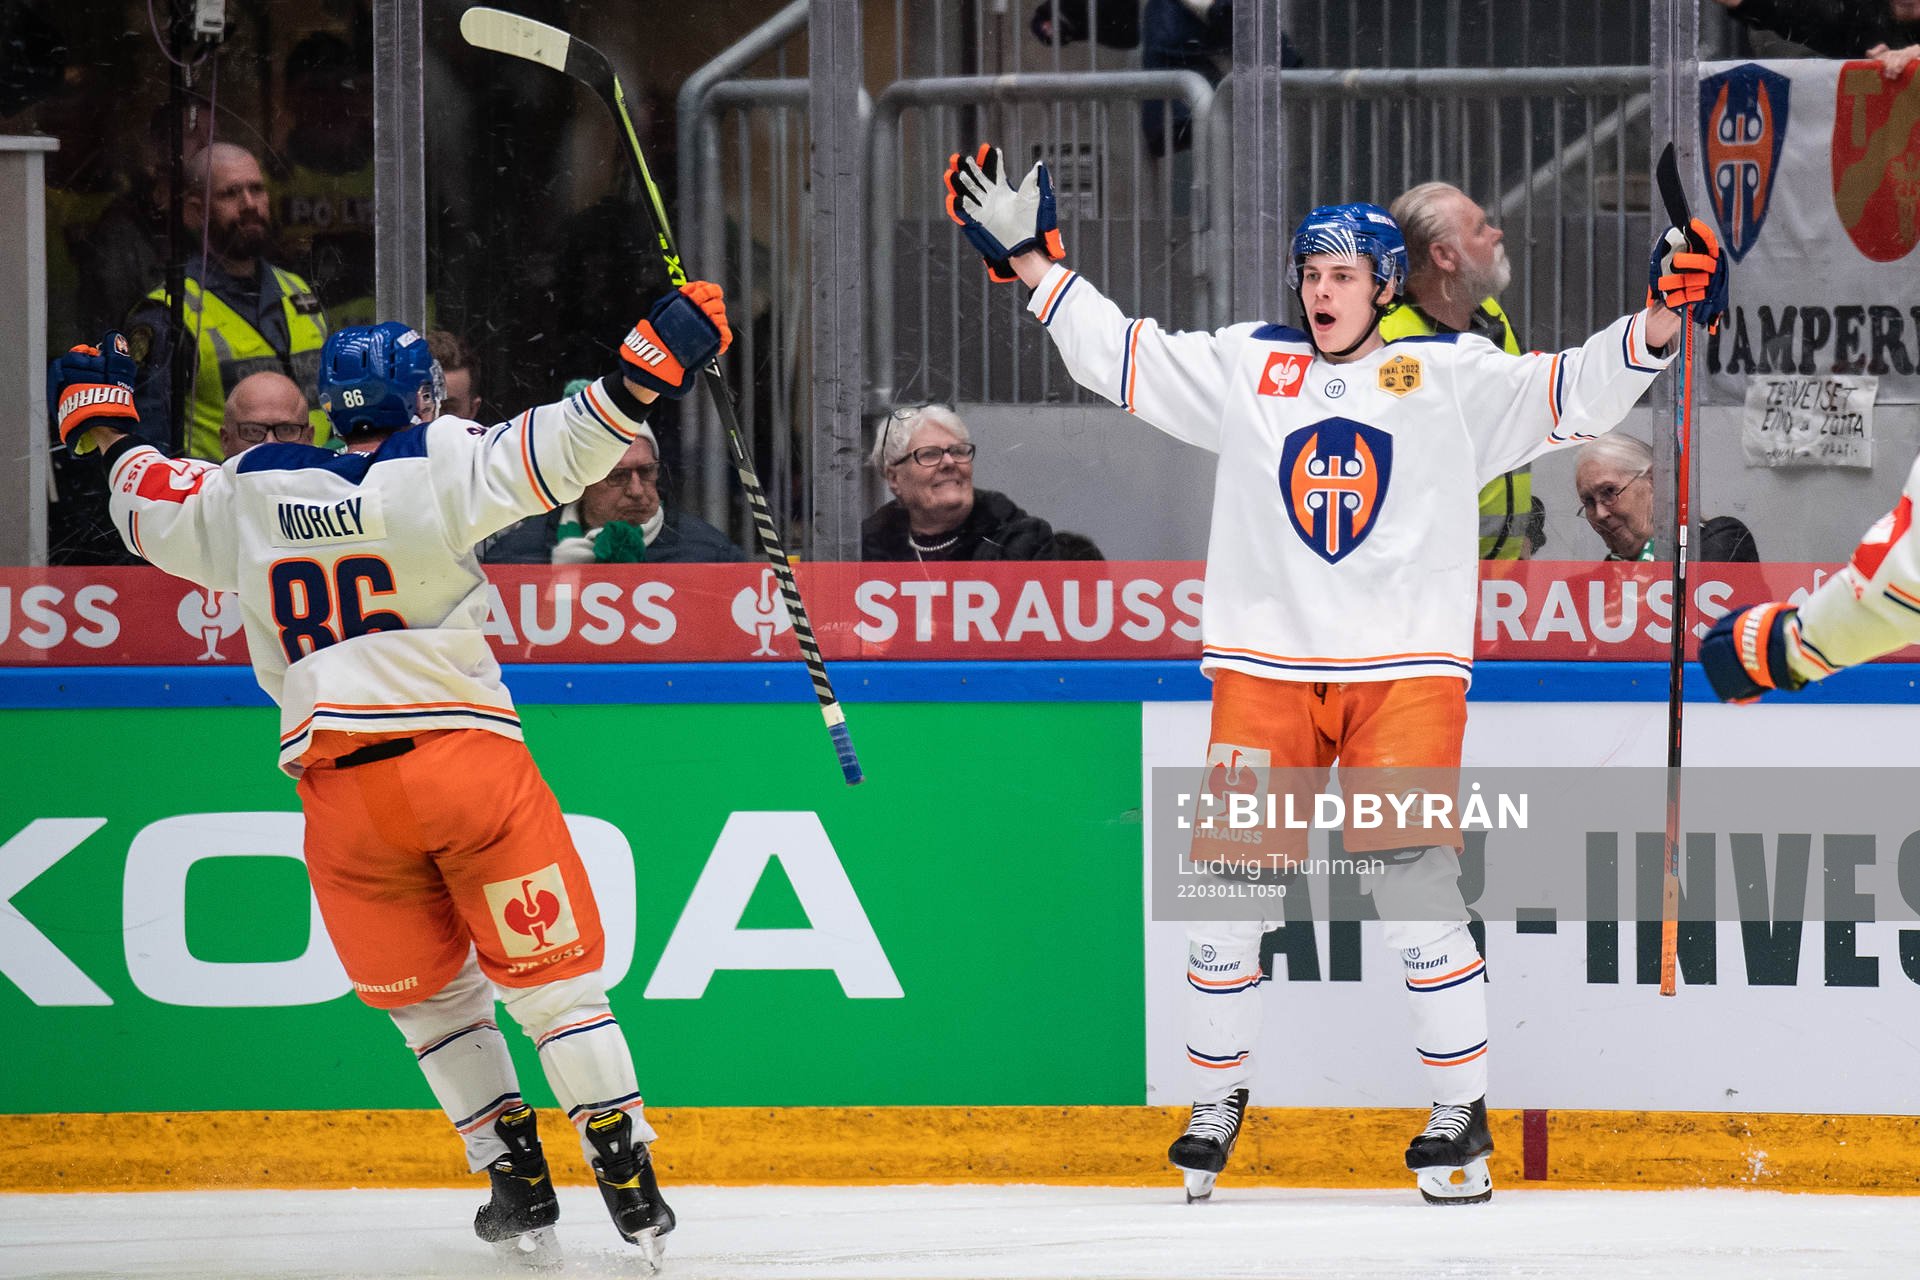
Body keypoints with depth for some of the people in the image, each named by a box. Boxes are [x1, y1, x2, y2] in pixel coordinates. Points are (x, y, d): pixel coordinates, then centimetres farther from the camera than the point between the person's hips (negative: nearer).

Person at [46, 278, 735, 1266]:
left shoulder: (248, 492, 10)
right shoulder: (438, 466, -1)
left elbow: (155, 508, 26)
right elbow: (556, 450, -12)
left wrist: (103, 422, 42)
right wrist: (654, 361, -8)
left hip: (341, 792, 2)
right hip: (466, 755, -2)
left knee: (432, 996, 17)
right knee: (551, 975, 5)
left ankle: (521, 1194, 12)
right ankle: (634, 1196, -1)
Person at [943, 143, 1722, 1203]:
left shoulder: (1451, 376, 4)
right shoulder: (1245, 368, 10)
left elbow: (1571, 395, -3)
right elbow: (1116, 356, 14)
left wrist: (1662, 316, -17)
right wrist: (1026, 253, 10)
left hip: (1405, 666, -2)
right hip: (1265, 665, 2)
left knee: (1413, 881, -13)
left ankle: (1460, 1113, -1)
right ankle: (1217, 1100, 16)